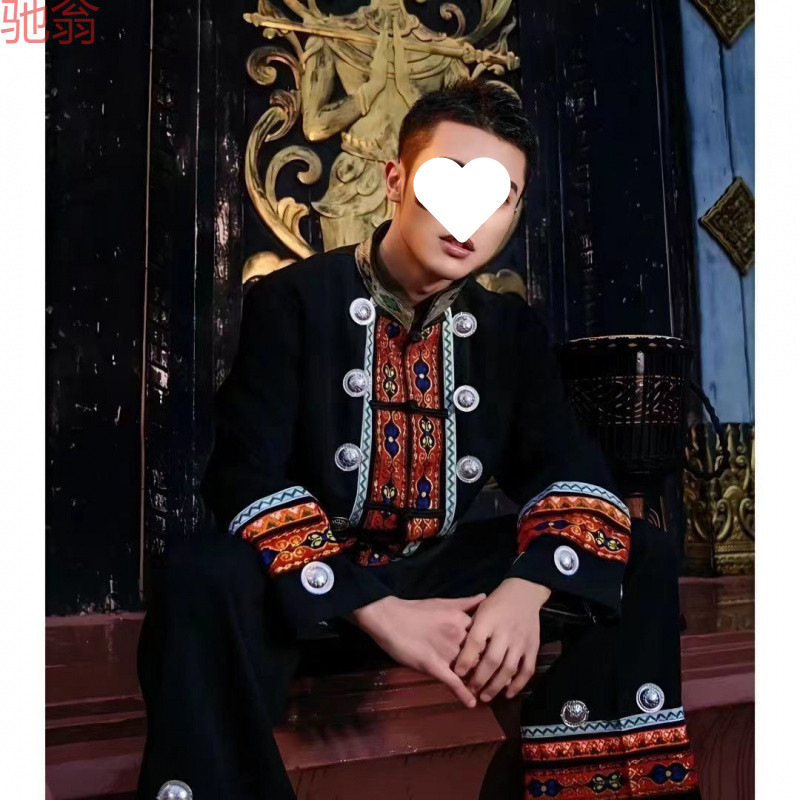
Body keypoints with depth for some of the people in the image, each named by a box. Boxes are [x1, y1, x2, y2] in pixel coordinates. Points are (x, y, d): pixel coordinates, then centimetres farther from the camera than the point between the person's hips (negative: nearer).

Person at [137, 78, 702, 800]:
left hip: (445, 574, 4)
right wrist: (380, 611, -28)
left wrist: (526, 589, -24)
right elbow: (248, 476, -18)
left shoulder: (513, 327, 6)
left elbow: (569, 468, -3)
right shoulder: (291, 300, -7)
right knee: (204, 581, -35)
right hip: (313, 587, -3)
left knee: (643, 557, -10)